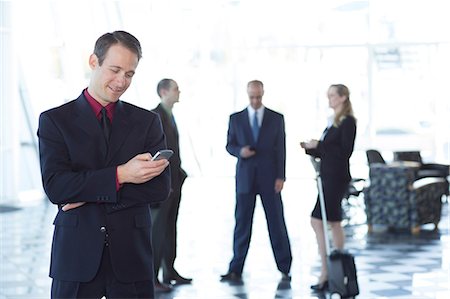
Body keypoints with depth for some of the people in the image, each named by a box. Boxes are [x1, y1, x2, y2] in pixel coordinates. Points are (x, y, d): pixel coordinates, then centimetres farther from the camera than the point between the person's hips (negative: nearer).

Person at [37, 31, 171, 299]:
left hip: (132, 256, 1)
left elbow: (160, 187, -2)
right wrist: (120, 175, -19)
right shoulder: (55, 120, 3)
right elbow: (55, 186, -10)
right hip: (76, 254, -1)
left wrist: (90, 194, -10)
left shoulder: (147, 121, 8)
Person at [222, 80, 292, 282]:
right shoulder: (236, 118, 7)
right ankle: (236, 270, 8)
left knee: (277, 223, 0)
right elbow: (230, 145, 11)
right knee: (242, 224, 3)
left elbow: (280, 149, 3)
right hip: (245, 177, 1)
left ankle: (285, 269, 6)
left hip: (269, 177, -1)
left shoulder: (276, 118, 5)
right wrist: (240, 151, -13)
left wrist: (280, 176, -5)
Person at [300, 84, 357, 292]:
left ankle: (326, 273, -8)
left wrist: (319, 145, -16)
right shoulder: (334, 121, 16)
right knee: (333, 222, 10)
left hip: (337, 178, -9)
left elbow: (345, 151, -18)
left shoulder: (348, 122, -10)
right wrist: (310, 149, 4)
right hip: (328, 177, 9)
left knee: (318, 221, -11)